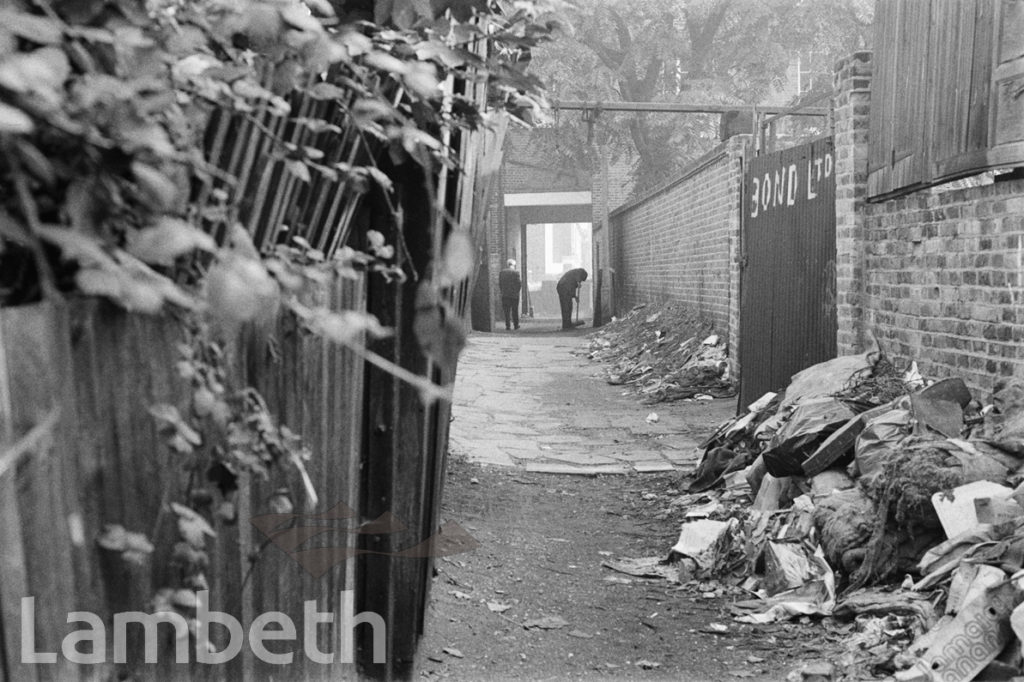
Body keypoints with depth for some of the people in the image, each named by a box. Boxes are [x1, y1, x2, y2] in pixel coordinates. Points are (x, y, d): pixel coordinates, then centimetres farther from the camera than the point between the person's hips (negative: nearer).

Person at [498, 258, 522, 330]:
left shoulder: (501, 272, 4)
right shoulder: (516, 272, -6)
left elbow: (499, 284, 6)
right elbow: (519, 283, -8)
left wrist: (502, 291, 12)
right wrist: (517, 291, 5)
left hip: (505, 295, 1)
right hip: (514, 295, -1)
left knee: (506, 311, 2)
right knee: (515, 310, 10)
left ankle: (508, 325, -3)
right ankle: (516, 325, 16)